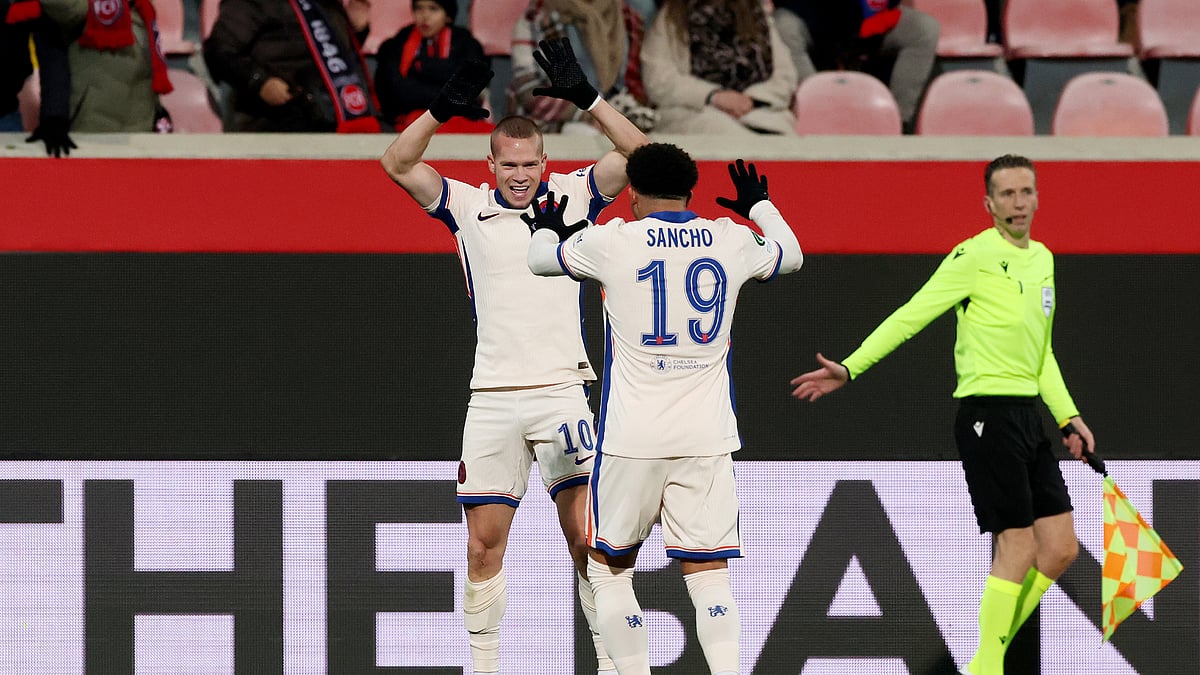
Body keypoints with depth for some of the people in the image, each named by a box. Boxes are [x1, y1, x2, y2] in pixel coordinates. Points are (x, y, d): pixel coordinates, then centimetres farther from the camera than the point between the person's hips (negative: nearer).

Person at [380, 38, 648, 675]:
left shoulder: (573, 195, 5)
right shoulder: (468, 207, 6)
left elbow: (638, 154, -6)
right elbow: (398, 164, -3)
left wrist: (584, 96, -17)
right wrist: (442, 108, -17)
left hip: (561, 390, -1)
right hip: (492, 399, 1)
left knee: (585, 537, -7)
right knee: (483, 544, 3)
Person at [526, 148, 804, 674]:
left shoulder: (612, 242, -4)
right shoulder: (731, 241, 4)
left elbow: (541, 259, 16)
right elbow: (790, 254, 27)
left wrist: (547, 230, 39)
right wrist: (760, 206, 45)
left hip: (632, 440, -2)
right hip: (707, 441, 2)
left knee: (609, 568, 12)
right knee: (707, 572, 2)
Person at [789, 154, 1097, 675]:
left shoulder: (1043, 259, 15)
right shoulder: (975, 257, -10)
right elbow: (910, 316, -12)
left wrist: (1067, 416, 20)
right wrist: (850, 368, -19)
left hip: (1028, 417, 8)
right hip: (988, 413, -8)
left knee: (1060, 549, 6)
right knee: (1017, 549, -8)